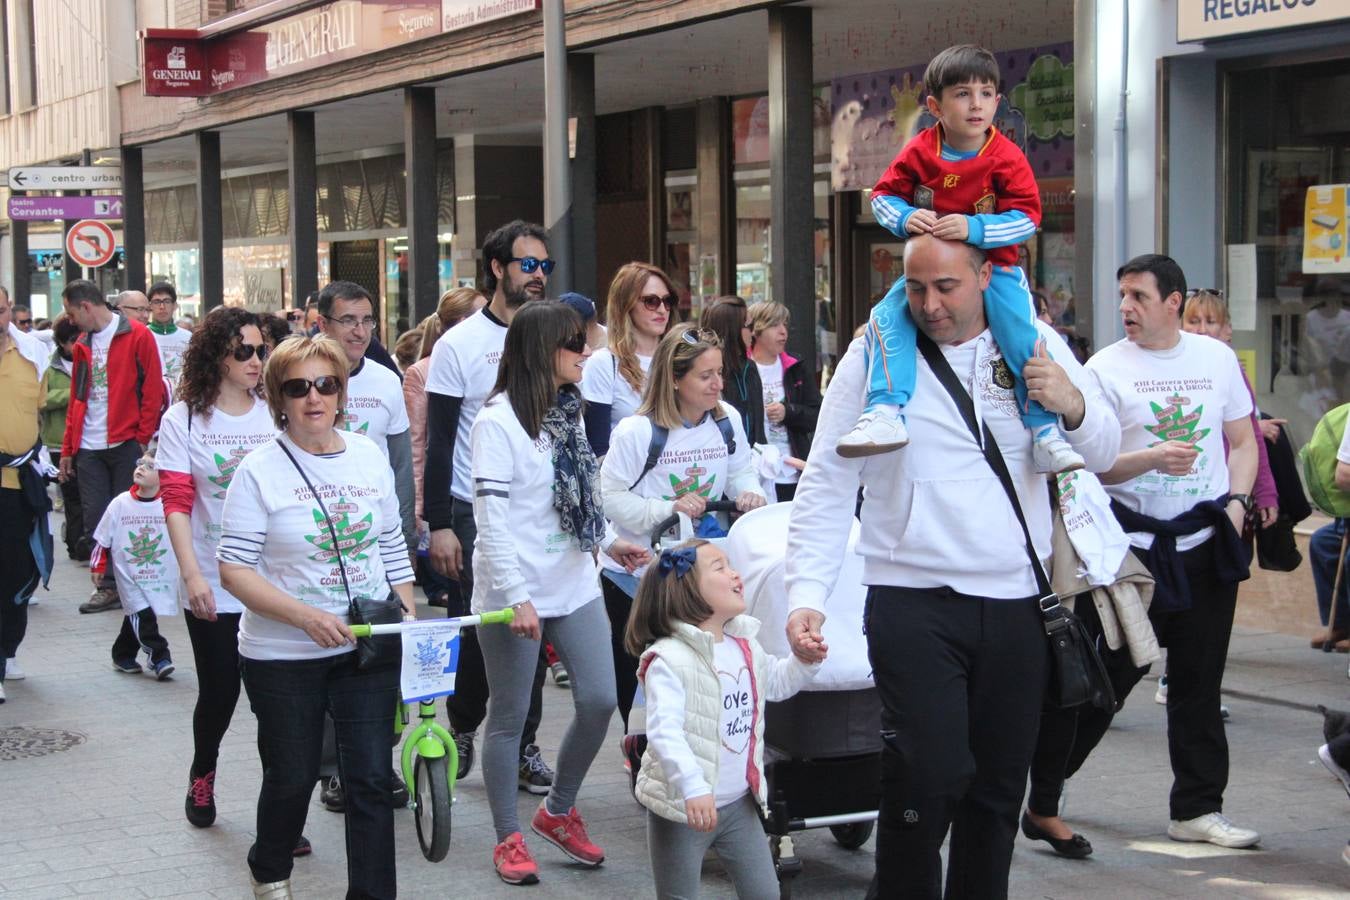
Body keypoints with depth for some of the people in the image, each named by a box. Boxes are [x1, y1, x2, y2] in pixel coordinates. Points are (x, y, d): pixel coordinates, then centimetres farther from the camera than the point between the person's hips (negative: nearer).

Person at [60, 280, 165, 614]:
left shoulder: (139, 336, -5)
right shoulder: (82, 345, 14)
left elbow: (153, 391, -7)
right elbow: (76, 399, 17)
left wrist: (143, 440, -10)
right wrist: (68, 448, 14)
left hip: (125, 444, -6)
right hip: (89, 447, 6)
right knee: (95, 519, 3)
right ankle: (108, 585, 10)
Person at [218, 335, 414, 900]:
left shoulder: (369, 457, 3)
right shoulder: (260, 471, -10)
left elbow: (392, 548, 13)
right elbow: (234, 569, -13)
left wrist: (408, 616, 4)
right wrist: (307, 617, -23)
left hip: (369, 648, 3)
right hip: (283, 658, -2)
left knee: (371, 779, -1)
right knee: (292, 778, 12)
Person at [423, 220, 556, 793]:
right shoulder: (459, 344, -3)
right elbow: (438, 441, -4)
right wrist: (438, 524, -9)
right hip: (474, 514, -3)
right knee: (474, 629, 4)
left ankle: (523, 745, 14)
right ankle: (463, 727, 26)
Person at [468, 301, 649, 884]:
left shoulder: (566, 413, 10)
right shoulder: (497, 422, -14)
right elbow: (492, 519, -18)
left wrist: (608, 541, 15)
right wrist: (517, 597, -23)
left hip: (575, 585, 7)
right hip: (514, 595, -7)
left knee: (599, 701, 5)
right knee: (510, 717, 4)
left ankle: (557, 812, 25)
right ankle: (508, 838, 17)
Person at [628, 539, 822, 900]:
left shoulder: (746, 647, 6)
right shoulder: (669, 658, -20)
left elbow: (776, 682, 27)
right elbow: (664, 732, -31)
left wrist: (806, 661, 7)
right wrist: (693, 788, -43)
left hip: (739, 803, 7)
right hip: (683, 807, -7)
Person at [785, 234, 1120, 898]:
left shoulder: (1034, 345, 6)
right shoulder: (875, 357, -3)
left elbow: (1102, 455, 11)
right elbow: (827, 484, -4)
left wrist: (1072, 405, -11)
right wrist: (806, 594, -15)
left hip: (1017, 605, 4)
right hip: (913, 602, -4)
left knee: (999, 788, 11)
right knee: (928, 779, -15)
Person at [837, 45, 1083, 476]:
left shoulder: (1006, 157, -10)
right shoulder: (919, 152, -3)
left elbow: (1027, 216, -15)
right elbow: (884, 194, 3)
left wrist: (975, 228, -29)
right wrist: (905, 217, -20)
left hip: (993, 267, -2)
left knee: (1024, 334, -24)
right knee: (886, 318, -22)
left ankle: (1045, 430, -11)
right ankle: (884, 414, -27)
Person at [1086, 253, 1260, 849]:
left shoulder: (1216, 358, 8)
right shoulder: (1105, 368, -3)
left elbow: (1242, 441, 15)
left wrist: (1236, 500, -1)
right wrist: (1150, 458, -24)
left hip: (1206, 542, 3)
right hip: (1133, 543, -3)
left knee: (1199, 682, 7)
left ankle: (1197, 810, 15)